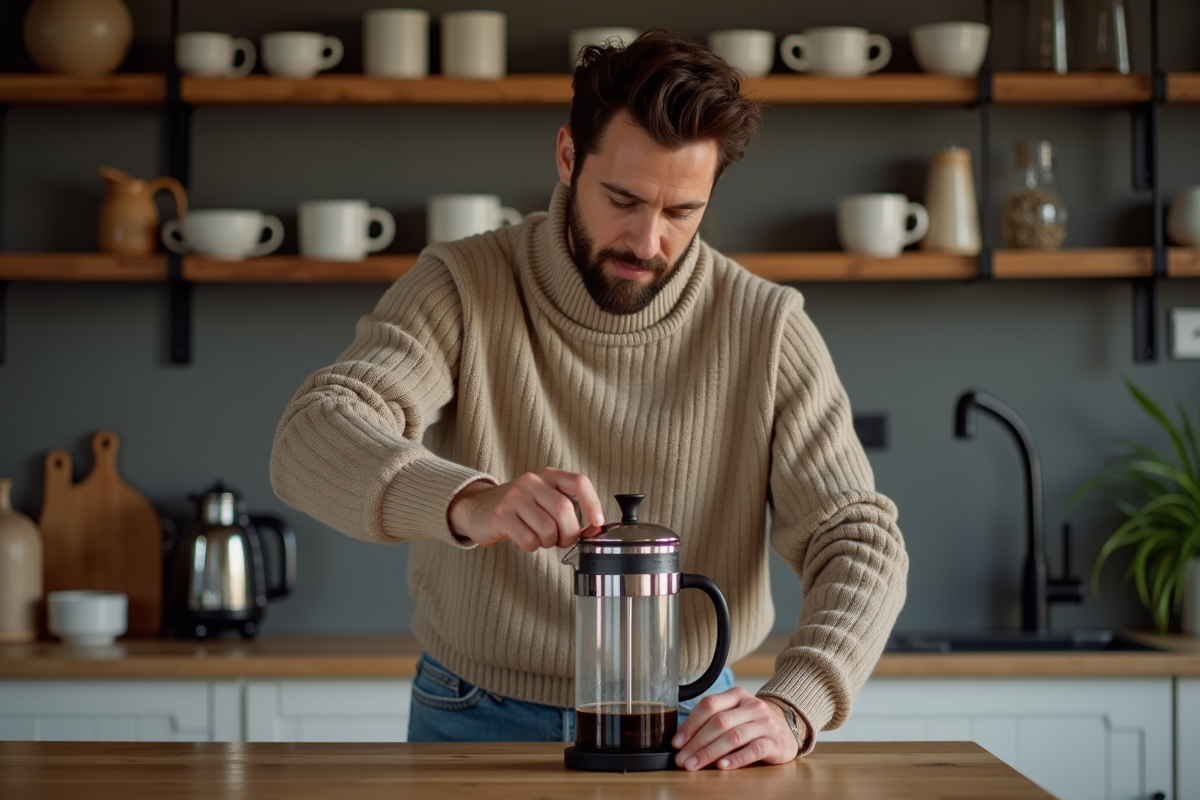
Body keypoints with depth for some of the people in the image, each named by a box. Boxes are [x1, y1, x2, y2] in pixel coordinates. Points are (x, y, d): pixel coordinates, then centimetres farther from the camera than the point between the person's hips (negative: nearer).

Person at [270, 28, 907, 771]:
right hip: (475, 722, -1)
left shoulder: (767, 327, -4)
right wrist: (469, 503, -41)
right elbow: (313, 438, -20)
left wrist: (791, 707, -25)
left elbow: (861, 541, -6)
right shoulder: (463, 287, -6)